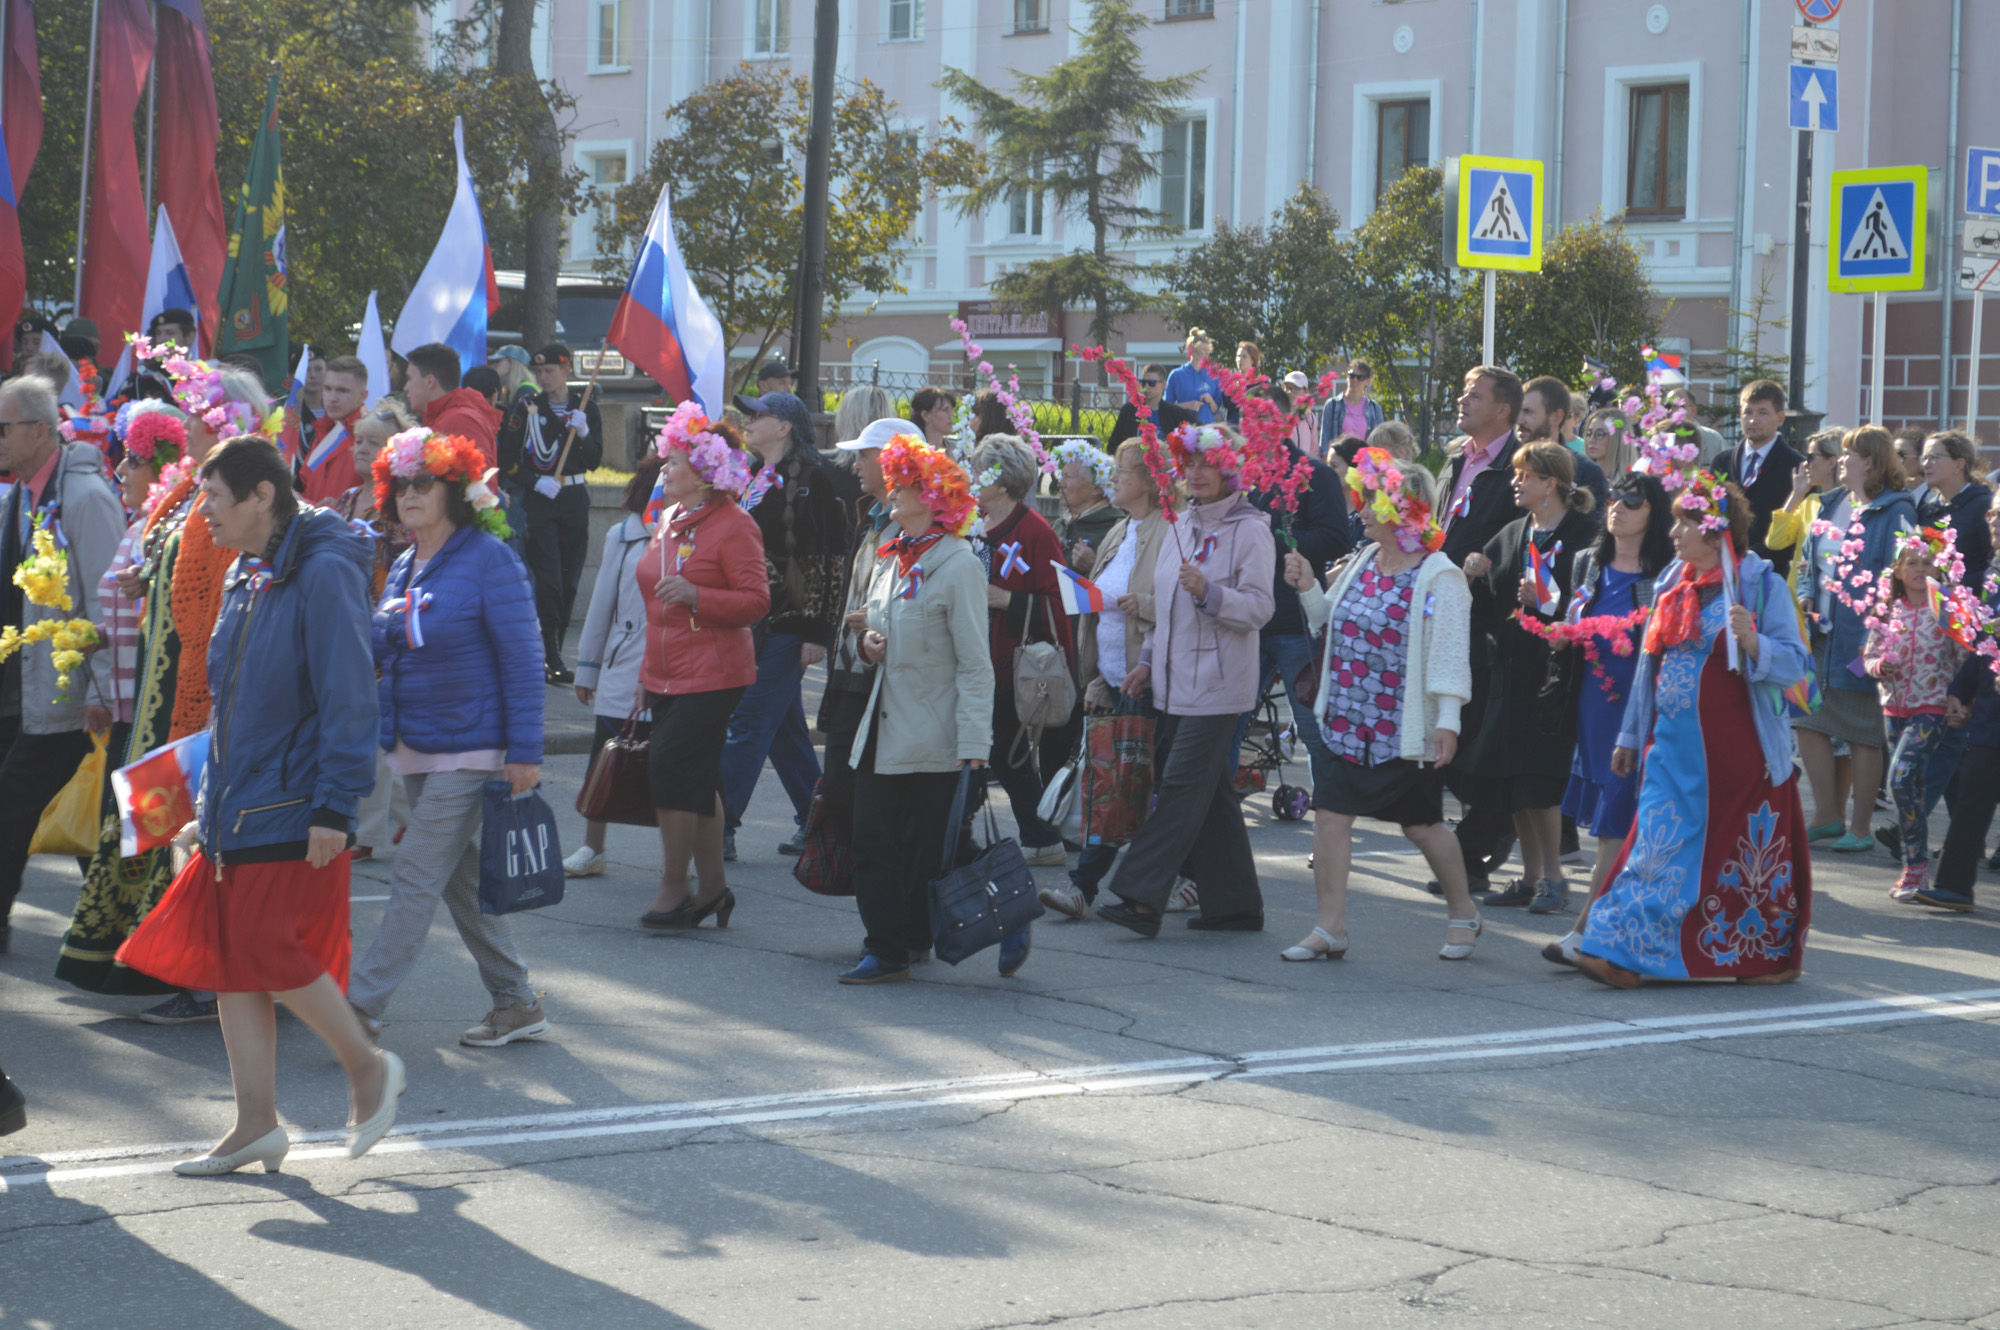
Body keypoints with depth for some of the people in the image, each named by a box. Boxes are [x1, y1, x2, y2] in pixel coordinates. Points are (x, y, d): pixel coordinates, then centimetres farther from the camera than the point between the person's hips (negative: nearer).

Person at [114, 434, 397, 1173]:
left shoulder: (324, 573, -14)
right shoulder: (247, 577, 14)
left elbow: (348, 698, -17)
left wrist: (334, 806, -19)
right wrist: (210, 802, 19)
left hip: (292, 810, -9)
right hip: (237, 808, 9)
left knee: (269, 951, -10)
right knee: (229, 959, 6)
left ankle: (368, 1067, 12)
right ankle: (256, 1125, 13)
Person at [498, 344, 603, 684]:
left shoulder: (586, 407, 6)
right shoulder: (527, 408, 0)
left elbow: (594, 462, 2)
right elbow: (507, 461, 0)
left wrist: (582, 432, -14)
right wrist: (536, 482, -14)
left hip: (575, 500, 3)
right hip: (538, 501, -3)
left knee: (569, 579, 5)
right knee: (548, 578, -10)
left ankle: (553, 652, 17)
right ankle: (552, 659, -10)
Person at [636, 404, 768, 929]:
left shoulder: (734, 526, -11)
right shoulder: (669, 523, 15)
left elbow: (757, 600, -16)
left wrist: (695, 596, -28)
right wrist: (648, 671, 25)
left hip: (713, 674, -8)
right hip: (666, 675, 8)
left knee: (671, 766, -13)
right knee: (697, 778, 10)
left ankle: (675, 888, -4)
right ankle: (713, 889, 17)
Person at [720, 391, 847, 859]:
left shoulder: (812, 478, -11)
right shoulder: (752, 476, 15)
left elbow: (830, 559, -14)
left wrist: (817, 631, -18)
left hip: (787, 624, -9)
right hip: (749, 620, 9)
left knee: (749, 723, -9)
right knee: (784, 726, 12)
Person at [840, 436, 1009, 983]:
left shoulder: (958, 565, -12)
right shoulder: (896, 562, 13)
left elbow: (975, 664, -14)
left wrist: (973, 744, -19)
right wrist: (870, 643, 2)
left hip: (935, 741, -8)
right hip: (882, 733, 8)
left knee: (932, 852, -3)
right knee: (873, 845, 4)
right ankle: (887, 951, 11)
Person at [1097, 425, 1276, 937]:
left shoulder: (1250, 531, -7)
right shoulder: (1182, 529, 17)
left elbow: (1259, 608, -13)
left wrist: (1207, 592, -27)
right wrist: (1149, 659, 18)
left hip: (1217, 682, -8)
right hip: (1176, 683, 8)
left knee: (1182, 788, -12)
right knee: (1209, 794, 9)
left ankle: (1142, 898, -15)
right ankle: (1235, 904, 14)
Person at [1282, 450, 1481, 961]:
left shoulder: (1439, 576, -12)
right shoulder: (1361, 563, 10)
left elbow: (1450, 651, -15)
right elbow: (1333, 621, 22)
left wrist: (1447, 719, -21)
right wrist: (1308, 588, 5)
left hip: (1403, 728, -6)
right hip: (1344, 720, 6)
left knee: (1421, 824, 7)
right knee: (1331, 814, 0)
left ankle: (1462, 913, 28)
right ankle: (1330, 928, 5)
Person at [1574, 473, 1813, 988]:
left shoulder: (1761, 584, -7)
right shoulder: (1674, 583, 11)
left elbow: (1794, 664, -11)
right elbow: (1653, 663, 19)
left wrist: (1750, 639, -30)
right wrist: (1631, 734, 20)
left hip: (1734, 748, -5)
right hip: (1674, 744, 5)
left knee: (1745, 851, 2)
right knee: (1660, 844, 2)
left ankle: (1769, 955, 17)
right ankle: (1625, 953, 2)